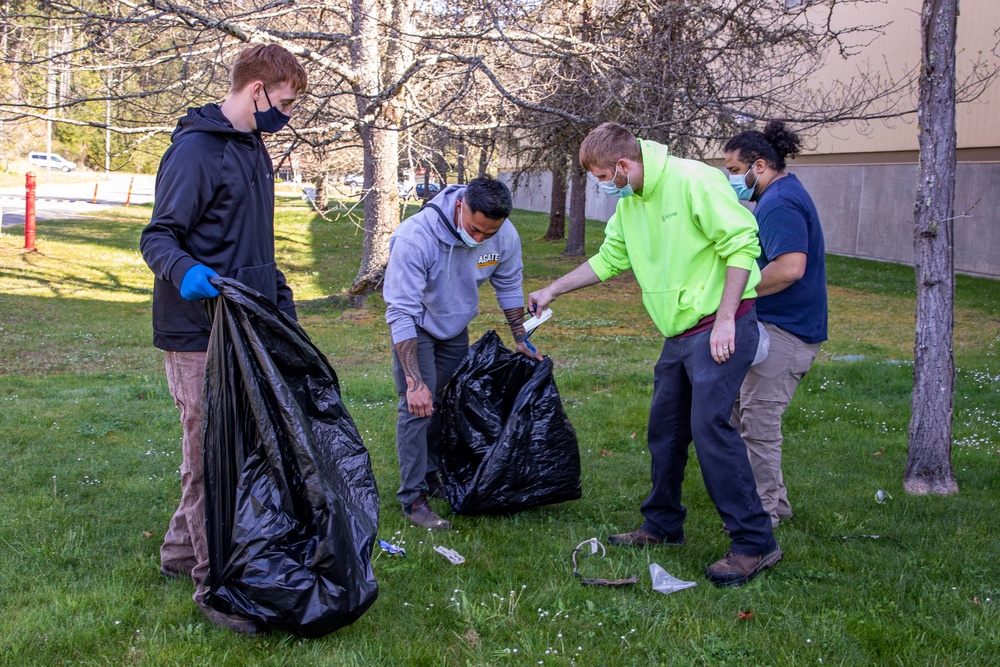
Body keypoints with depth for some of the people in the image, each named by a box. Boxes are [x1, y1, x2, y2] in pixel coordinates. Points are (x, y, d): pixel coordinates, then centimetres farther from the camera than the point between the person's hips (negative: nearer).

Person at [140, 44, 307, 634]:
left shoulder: (253, 149, 16)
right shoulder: (195, 150, -13)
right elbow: (158, 235, -15)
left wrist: (282, 299, 21)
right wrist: (184, 270, -35)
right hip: (200, 329, -9)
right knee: (209, 453, -4)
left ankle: (181, 550, 30)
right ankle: (214, 585, 4)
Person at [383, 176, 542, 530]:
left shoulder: (505, 236, -24)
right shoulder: (415, 238, -39)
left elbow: (508, 287, -2)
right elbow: (402, 313, -36)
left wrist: (521, 340, 6)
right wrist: (414, 381, -38)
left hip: (456, 324, 5)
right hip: (416, 325, -5)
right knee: (418, 405, -13)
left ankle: (432, 476, 28)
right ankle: (412, 497, -6)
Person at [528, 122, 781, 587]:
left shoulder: (693, 181, -17)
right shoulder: (629, 203, 11)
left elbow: (742, 243, -20)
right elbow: (608, 259, 25)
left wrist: (725, 320, -21)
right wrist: (552, 290, 24)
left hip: (720, 328, -9)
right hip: (679, 334, 9)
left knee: (709, 426, -15)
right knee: (665, 427, 14)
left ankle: (754, 543, -9)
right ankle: (662, 525, 30)